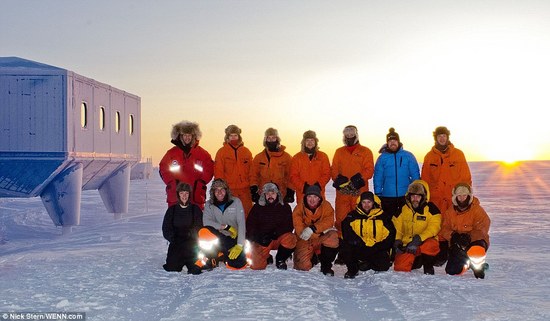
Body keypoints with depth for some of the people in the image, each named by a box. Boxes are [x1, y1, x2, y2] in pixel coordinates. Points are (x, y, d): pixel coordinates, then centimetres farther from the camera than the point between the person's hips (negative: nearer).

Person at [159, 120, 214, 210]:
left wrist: (200, 183, -4)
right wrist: (172, 183, -4)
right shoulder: (172, 153, 8)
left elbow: (209, 169, 8)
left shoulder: (202, 153, 7)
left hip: (196, 195, 0)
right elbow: (163, 169, 9)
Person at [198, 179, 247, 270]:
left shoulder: (235, 202, -7)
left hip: (235, 239, -1)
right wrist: (226, 227, -21)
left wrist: (239, 245, -21)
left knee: (238, 265, -23)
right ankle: (211, 259, -6)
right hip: (220, 238, 1)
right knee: (204, 232, -31)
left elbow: (241, 224, -12)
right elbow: (206, 221, -15)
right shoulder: (209, 204, -2)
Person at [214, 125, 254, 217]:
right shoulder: (221, 152, 3)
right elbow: (218, 172, 1)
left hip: (245, 190, 2)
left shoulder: (246, 152, 11)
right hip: (228, 190, -2)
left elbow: (251, 171, 11)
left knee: (247, 216, 2)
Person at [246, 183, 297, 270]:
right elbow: (250, 226, 2)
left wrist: (274, 234, -21)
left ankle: (280, 260, -3)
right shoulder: (257, 207, 6)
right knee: (256, 266, -21)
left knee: (290, 239, -33)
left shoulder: (285, 207, 5)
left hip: (278, 239, 0)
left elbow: (289, 226, -4)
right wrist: (258, 237, -18)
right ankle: (267, 258, 18)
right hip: (261, 241, 0)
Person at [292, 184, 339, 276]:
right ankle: (313, 257, 24)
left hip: (321, 238, 0)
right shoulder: (299, 208, -3)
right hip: (305, 241, 0)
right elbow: (297, 225, -16)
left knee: (333, 236, -31)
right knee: (303, 266, -16)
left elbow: (329, 221, -18)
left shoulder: (326, 206, -3)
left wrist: (313, 228, -32)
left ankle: (326, 266, -11)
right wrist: (303, 231, -38)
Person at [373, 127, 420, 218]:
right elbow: (378, 178, 4)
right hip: (387, 197, 0)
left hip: (406, 197, 0)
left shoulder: (408, 156, 4)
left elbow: (415, 176, 3)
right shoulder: (382, 158, 5)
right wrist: (378, 194, -3)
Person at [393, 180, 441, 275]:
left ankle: (428, 269, -8)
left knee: (430, 245, -39)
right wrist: (397, 240, -7)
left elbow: (433, 227, -18)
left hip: (425, 242, -3)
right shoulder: (402, 209, 4)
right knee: (400, 269, -12)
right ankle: (417, 261, 23)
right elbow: (397, 227, 10)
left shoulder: (431, 208, -7)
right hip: (407, 244, 4)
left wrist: (419, 238, -30)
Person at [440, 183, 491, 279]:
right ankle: (466, 263, 25)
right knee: (452, 271, -9)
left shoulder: (477, 210, -9)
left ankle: (478, 267, -6)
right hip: (457, 245, 4)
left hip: (475, 241, -4)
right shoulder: (450, 212, 4)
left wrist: (469, 237, -33)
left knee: (476, 251, -41)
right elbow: (444, 229, -1)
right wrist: (453, 235, -23)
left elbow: (481, 230, -16)